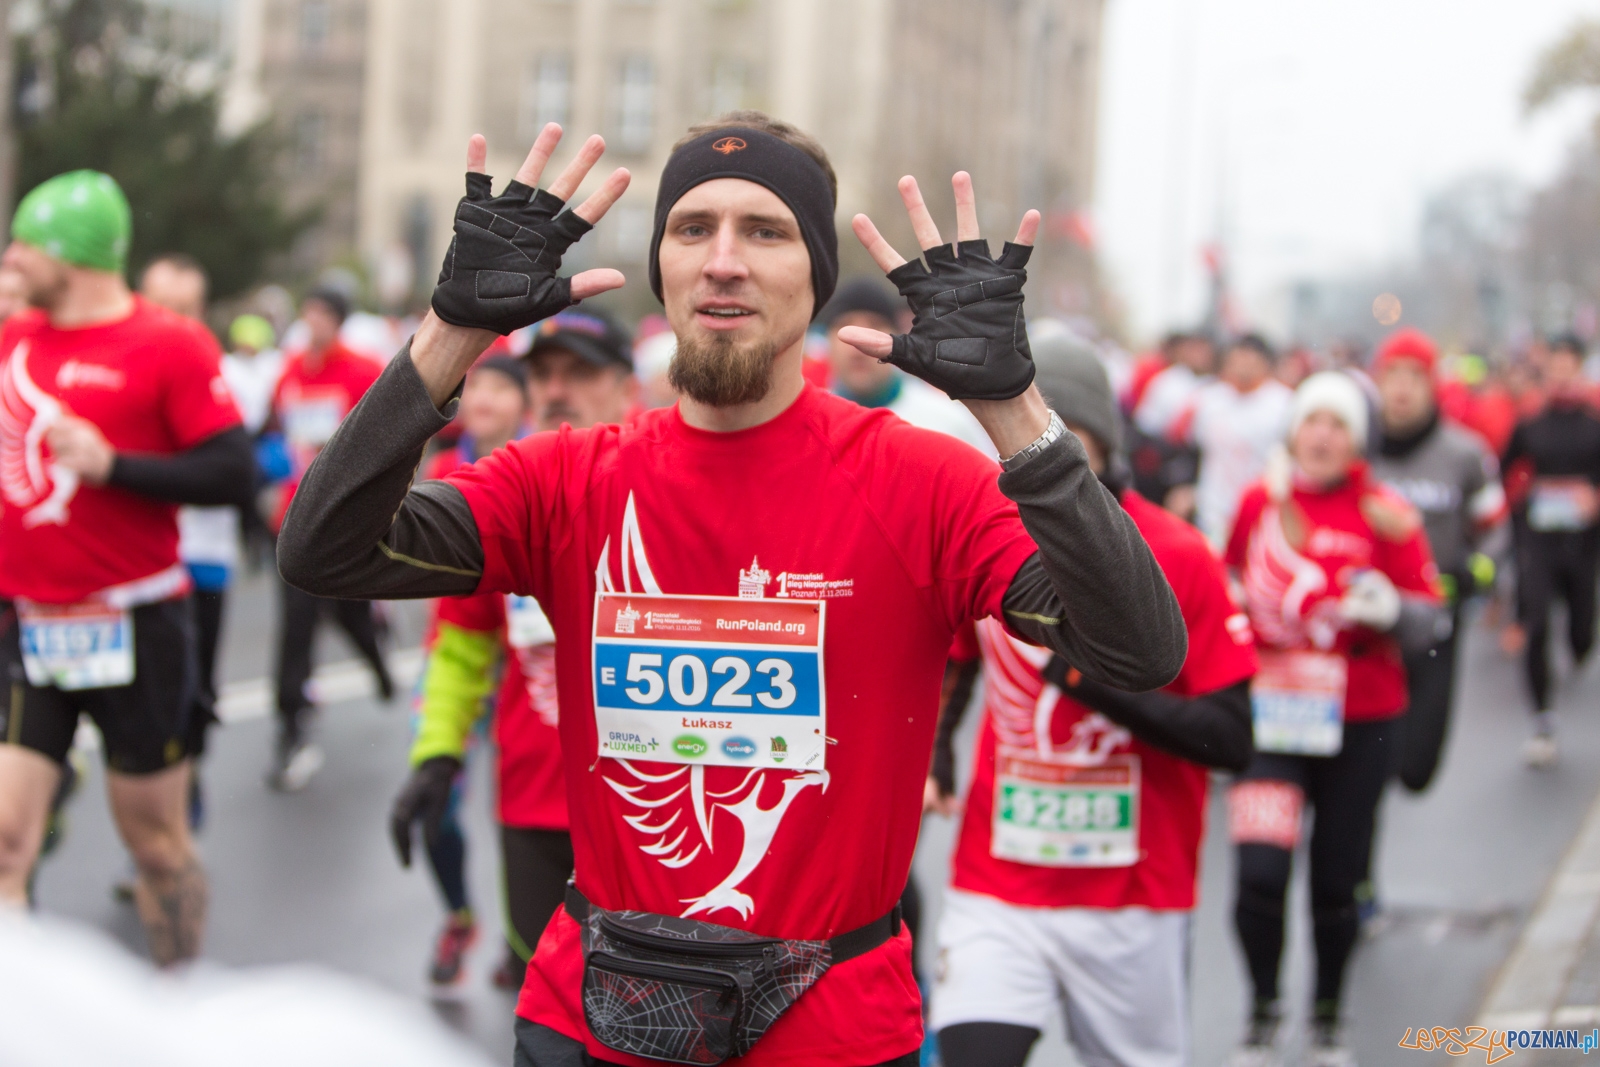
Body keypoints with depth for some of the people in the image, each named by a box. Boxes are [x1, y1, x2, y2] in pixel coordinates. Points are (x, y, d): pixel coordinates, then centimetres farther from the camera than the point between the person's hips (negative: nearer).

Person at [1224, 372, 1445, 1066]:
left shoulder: (1385, 515, -5)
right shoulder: (1259, 501, 2)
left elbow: (1428, 624, -6)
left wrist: (1389, 610, -24)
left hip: (1357, 723, -1)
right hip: (1268, 716, 1)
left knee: (1336, 884, 6)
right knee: (1260, 872, -13)